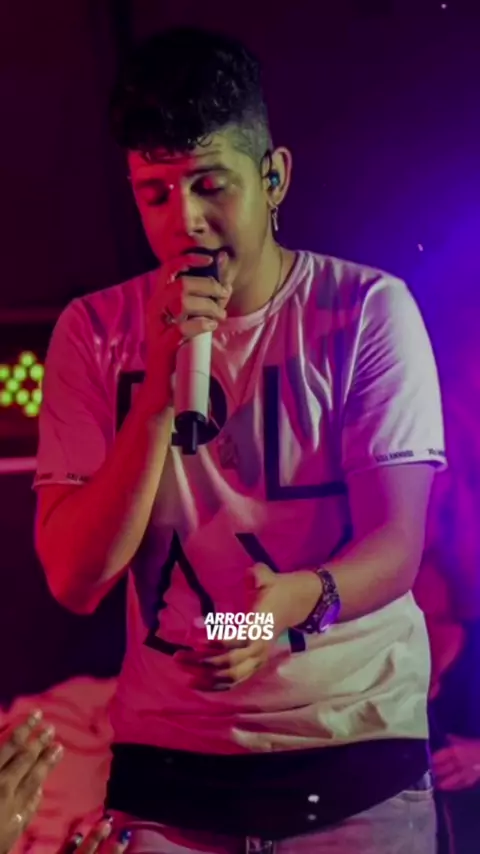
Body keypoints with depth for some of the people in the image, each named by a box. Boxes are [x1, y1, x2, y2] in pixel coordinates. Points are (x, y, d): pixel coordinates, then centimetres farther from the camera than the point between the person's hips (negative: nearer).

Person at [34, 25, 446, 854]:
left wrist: (300, 597, -34)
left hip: (357, 737, -1)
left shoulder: (368, 309, -8)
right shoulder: (95, 332, -3)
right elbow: (74, 579, -9)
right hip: (167, 749, 1)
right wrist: (161, 392, -21)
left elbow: (397, 544, -12)